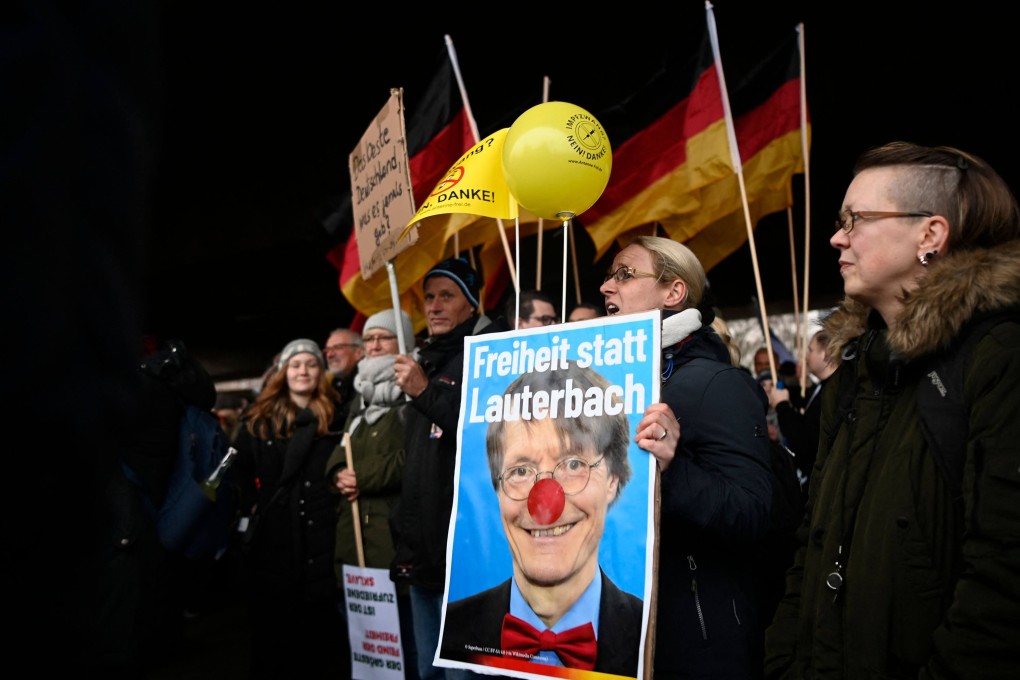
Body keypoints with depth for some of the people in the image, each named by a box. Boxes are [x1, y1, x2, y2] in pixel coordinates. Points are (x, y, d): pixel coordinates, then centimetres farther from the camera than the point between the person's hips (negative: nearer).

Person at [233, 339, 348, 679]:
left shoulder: (335, 416, 4)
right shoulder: (261, 419, 9)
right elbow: (236, 465, 16)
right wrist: (252, 501, 7)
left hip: (321, 536, -2)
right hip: (273, 536, 2)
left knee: (322, 630, 4)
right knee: (271, 630, 10)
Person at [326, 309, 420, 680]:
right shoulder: (361, 395, 22)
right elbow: (341, 450, 20)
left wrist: (363, 477, -11)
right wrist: (339, 474, -3)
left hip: (397, 530, -8)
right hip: (356, 529, 8)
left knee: (401, 632, -4)